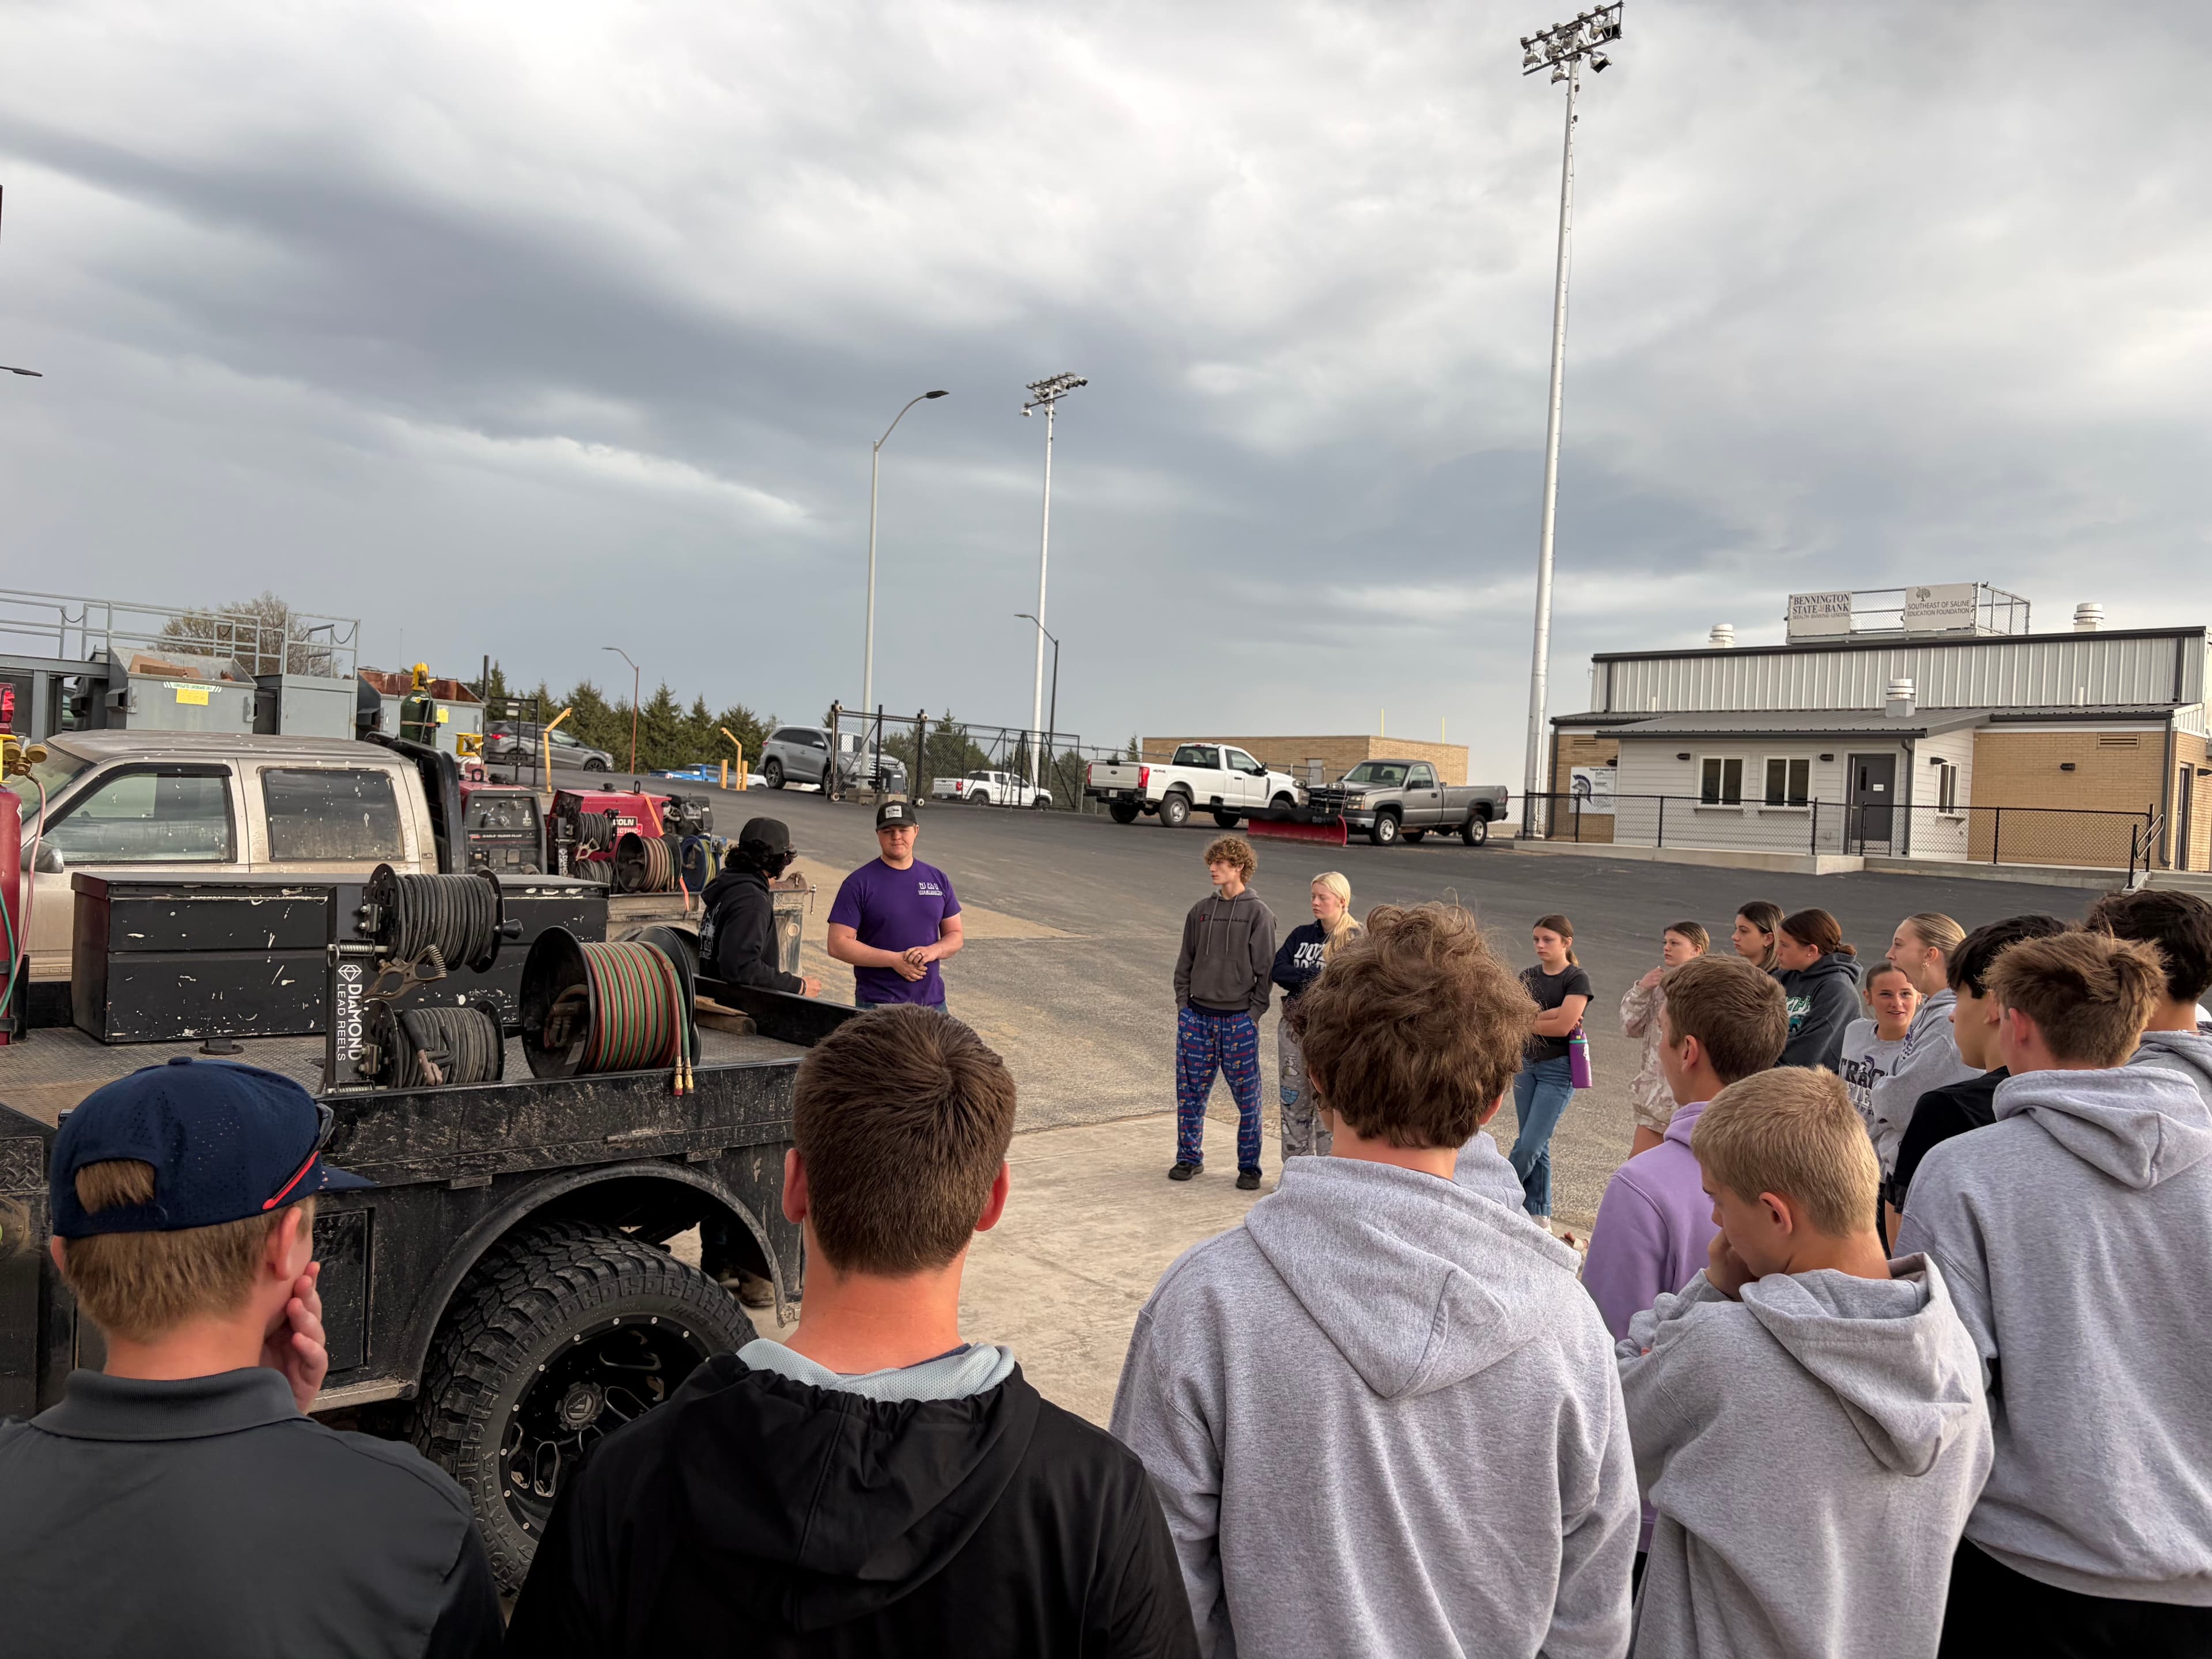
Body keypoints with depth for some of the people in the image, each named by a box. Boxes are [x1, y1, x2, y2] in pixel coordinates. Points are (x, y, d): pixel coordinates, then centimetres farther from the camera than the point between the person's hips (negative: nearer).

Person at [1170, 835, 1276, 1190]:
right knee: (1191, 1091, 9)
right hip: (1197, 1016, 4)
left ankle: (1249, 1166, 14)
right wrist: (1183, 1003, 5)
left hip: (1239, 1019, -4)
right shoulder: (1201, 911, 8)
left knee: (1247, 1095, 3)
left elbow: (1265, 968, -5)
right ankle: (1190, 1157, 23)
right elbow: (1186, 962, 14)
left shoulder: (1258, 914, -4)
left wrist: (1254, 1013, -9)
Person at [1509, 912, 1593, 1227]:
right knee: (1536, 1145, 10)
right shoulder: (1528, 976, 8)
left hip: (1559, 1068, -6)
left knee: (1530, 1144, -9)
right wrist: (1549, 1015, -15)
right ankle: (1539, 1215, 18)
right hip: (1526, 1064, 6)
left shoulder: (1577, 978, -8)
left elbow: (1563, 1026, -18)